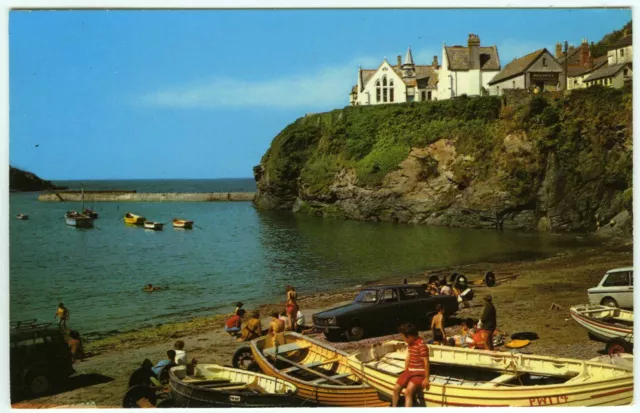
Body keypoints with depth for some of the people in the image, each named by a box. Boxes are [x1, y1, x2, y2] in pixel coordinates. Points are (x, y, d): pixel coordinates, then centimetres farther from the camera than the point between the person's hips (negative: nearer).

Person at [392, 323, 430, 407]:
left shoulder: (421, 345, -21)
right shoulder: (410, 344, 7)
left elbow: (426, 363, -20)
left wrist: (426, 379, -20)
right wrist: (405, 371, 15)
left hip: (419, 373, -9)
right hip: (409, 371, 9)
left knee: (408, 391, -29)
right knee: (396, 389, -1)